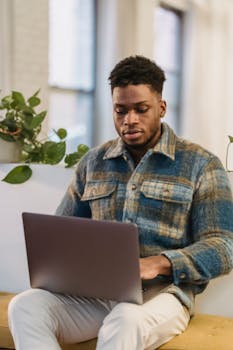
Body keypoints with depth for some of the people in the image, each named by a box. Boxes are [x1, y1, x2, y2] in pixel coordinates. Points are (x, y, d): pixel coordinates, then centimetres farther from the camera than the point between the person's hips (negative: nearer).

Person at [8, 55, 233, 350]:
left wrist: (159, 263, -22)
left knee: (127, 320, -39)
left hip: (161, 291, -4)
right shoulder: (93, 162, 15)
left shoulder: (200, 165, 3)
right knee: (24, 307, -24)